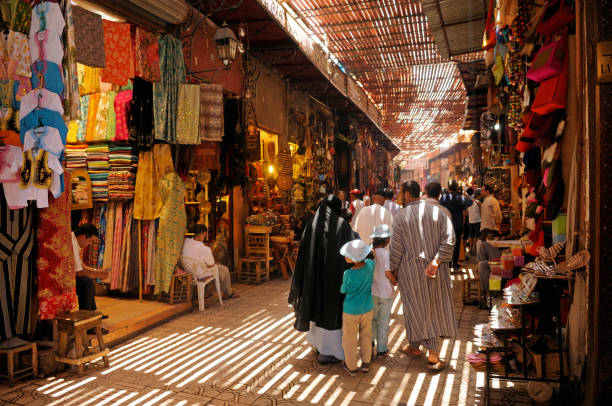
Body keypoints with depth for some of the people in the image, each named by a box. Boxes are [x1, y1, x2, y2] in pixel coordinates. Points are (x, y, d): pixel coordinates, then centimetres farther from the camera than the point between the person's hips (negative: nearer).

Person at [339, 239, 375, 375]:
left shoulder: (348, 274, -26)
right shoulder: (370, 265, -16)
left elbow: (343, 290, -7)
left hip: (350, 311, -4)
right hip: (367, 309, 4)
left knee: (349, 339, 14)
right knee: (366, 336, 22)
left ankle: (351, 367, 26)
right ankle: (366, 363, 34)